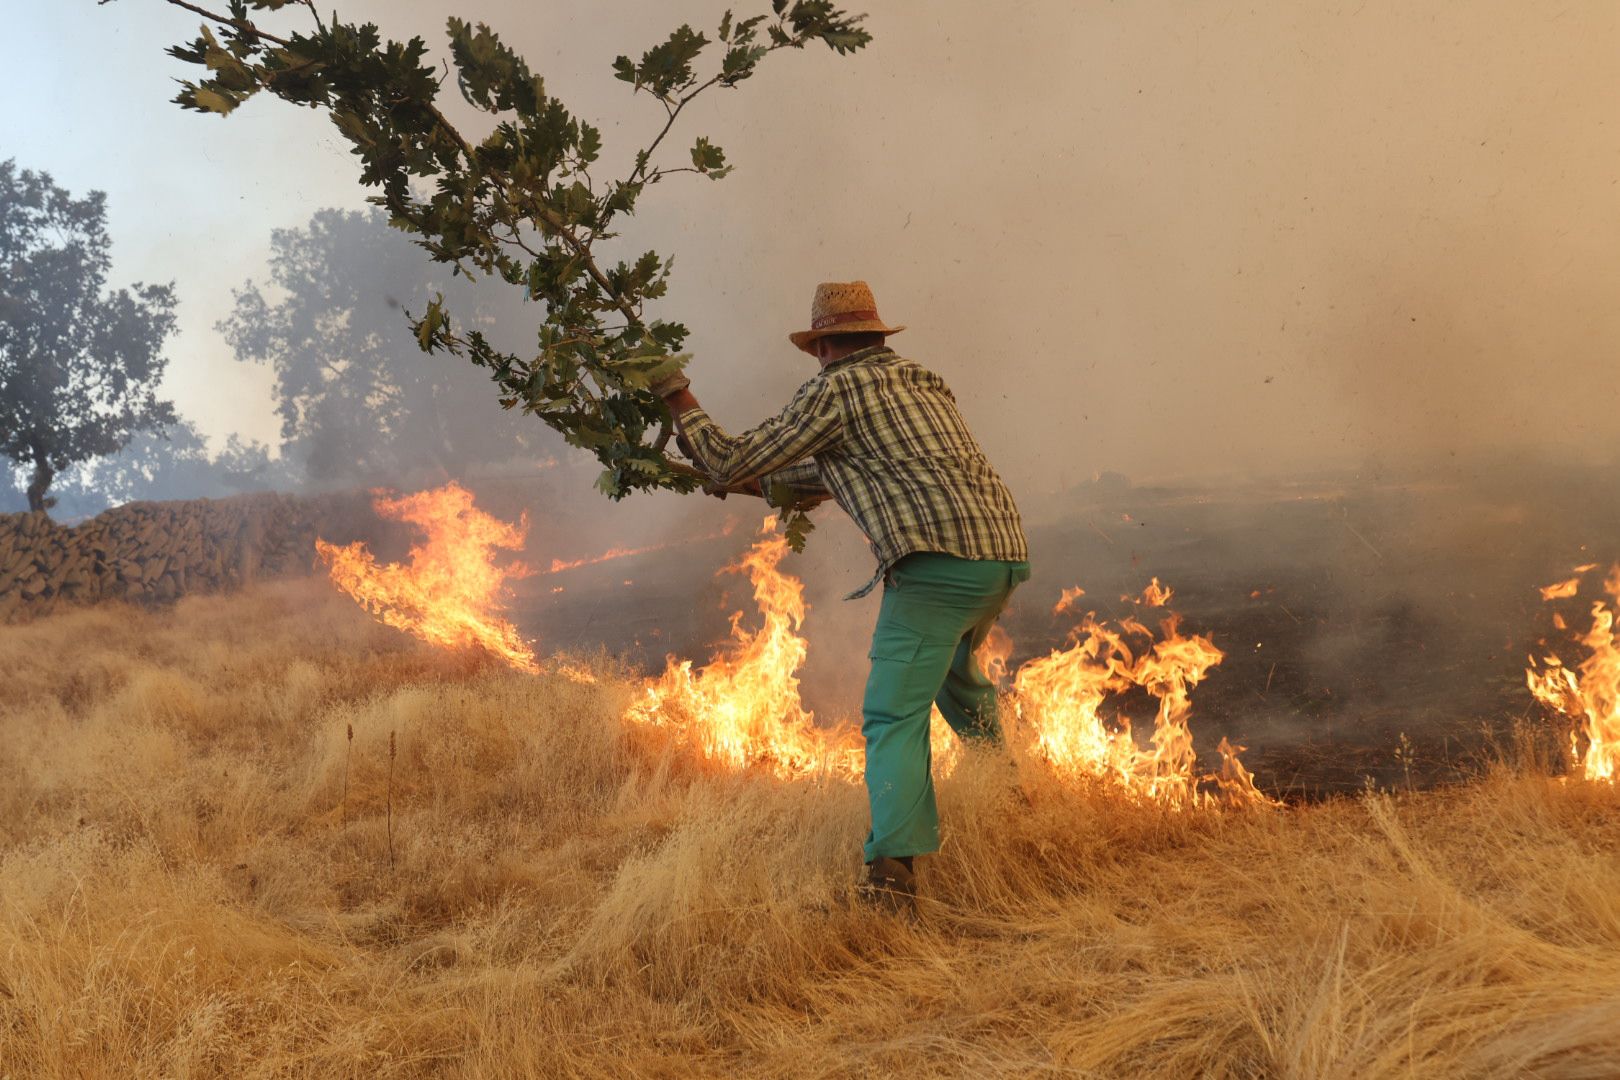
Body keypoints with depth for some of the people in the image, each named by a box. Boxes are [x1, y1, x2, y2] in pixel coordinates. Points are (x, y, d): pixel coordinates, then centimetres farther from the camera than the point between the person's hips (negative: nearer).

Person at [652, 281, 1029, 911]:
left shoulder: (836, 388, 4)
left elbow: (731, 464, 8)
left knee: (894, 715, -11)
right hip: (1006, 549, 8)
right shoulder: (923, 385, 28)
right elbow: (836, 473, 40)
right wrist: (766, 484, 47)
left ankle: (892, 872, -24)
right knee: (954, 666, 36)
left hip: (939, 557, -8)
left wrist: (680, 402, 23)